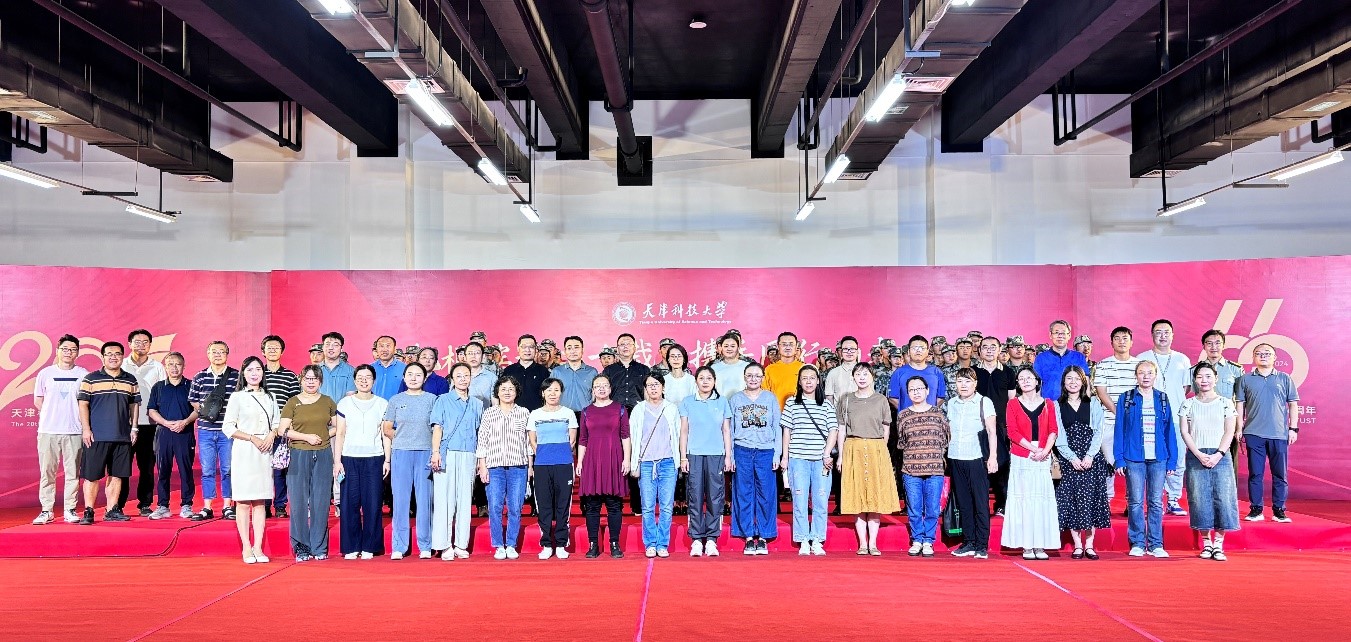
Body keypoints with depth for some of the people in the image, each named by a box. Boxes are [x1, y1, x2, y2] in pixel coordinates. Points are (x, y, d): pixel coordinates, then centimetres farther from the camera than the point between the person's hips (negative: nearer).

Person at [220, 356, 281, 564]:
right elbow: (228, 427, -4)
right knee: (243, 501, -3)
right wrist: (253, 438, -13)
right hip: (243, 453, -4)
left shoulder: (269, 397, 13)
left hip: (264, 453, 4)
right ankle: (246, 548, 1)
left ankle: (258, 548, 6)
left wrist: (271, 436, -5)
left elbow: (277, 423, 16)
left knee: (260, 501, 4)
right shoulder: (237, 397, 1)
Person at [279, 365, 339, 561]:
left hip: (323, 456, 1)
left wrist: (326, 435, -2)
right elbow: (283, 430, -2)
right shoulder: (293, 403, 4)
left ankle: (319, 548, 11)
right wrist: (306, 437, -11)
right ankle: (301, 548, 9)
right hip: (299, 456, -1)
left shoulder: (328, 402, 10)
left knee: (321, 503, 3)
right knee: (299, 503, 0)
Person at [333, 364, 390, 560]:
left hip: (374, 459, 0)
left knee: (372, 503, -3)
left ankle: (369, 547, 6)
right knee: (349, 503, -2)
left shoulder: (382, 404, 8)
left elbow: (386, 435, 8)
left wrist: (387, 460, 1)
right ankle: (351, 547, 7)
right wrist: (337, 461, 1)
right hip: (349, 459, 0)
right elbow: (340, 434, 8)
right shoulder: (345, 403, 8)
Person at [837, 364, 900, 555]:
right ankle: (862, 544, 5)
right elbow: (842, 429, 9)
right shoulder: (847, 400, 8)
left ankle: (873, 543, 4)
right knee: (857, 497, -1)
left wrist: (880, 450, 5)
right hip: (853, 450, 0)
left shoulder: (881, 400, 7)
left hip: (877, 451, 0)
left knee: (876, 496, -2)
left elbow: (886, 430, 10)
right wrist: (841, 455, 4)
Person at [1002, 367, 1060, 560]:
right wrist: (1034, 448, -13)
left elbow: (1053, 430, 4)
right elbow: (1012, 432, -4)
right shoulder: (1013, 404, 4)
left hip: (1043, 459, 2)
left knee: (1042, 500, 0)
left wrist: (1045, 450, -13)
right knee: (1023, 499, -2)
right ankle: (1026, 546, 1)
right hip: (1021, 459, -2)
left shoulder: (1047, 404, 10)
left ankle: (1040, 545, 5)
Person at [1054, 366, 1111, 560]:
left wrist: (1090, 455, -10)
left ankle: (1089, 545, 4)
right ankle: (1077, 546, 2)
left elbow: (1098, 432, 3)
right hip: (1069, 460, 0)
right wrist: (1072, 458, -11)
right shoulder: (1057, 406, 6)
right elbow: (1058, 436, 0)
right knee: (1071, 500, -3)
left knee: (1091, 499, -2)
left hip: (1092, 459, 1)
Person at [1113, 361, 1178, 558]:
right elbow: (1119, 430, 2)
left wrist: (1172, 460, 4)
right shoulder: (1126, 399, 4)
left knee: (1156, 502, 5)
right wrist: (1119, 459, -5)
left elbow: (1169, 431, 10)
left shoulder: (1163, 399, 10)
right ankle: (1137, 543, 8)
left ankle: (1155, 544, 11)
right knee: (1135, 502, 1)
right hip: (1134, 457, -2)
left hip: (1158, 458, 2)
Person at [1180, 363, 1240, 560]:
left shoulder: (1226, 403, 7)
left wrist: (1218, 455, -11)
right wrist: (1199, 454, -10)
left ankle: (1218, 545, -1)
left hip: (1220, 456, -1)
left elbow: (1229, 432, 1)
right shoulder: (1188, 404, 8)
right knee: (1199, 499, -1)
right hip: (1196, 456, 1)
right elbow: (1185, 432, 2)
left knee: (1223, 498, -6)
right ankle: (1206, 543, 9)